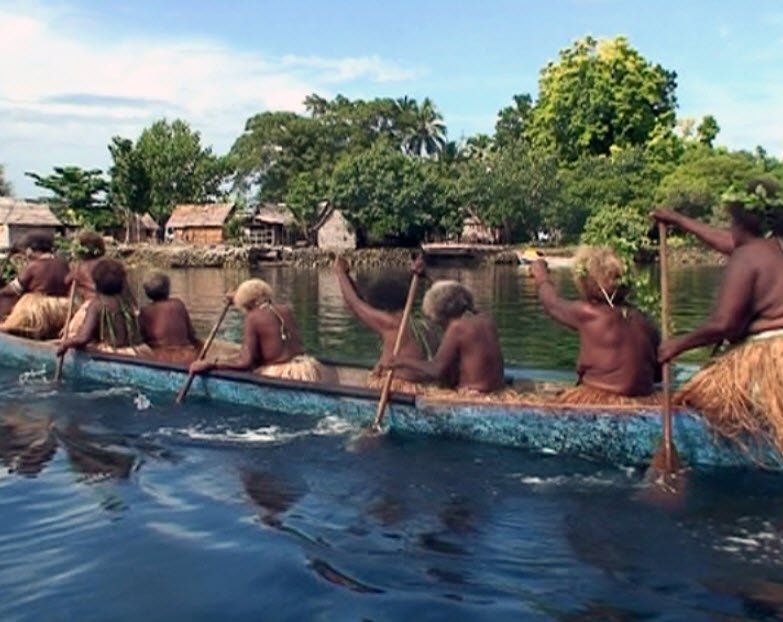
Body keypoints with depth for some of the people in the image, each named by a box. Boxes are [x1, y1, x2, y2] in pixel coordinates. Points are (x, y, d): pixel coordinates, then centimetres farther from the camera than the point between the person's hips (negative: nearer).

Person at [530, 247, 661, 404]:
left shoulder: (586, 313, -6)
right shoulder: (643, 321, 5)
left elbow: (553, 303, 16)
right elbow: (657, 372, 12)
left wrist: (541, 275, 34)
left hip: (597, 402, -5)